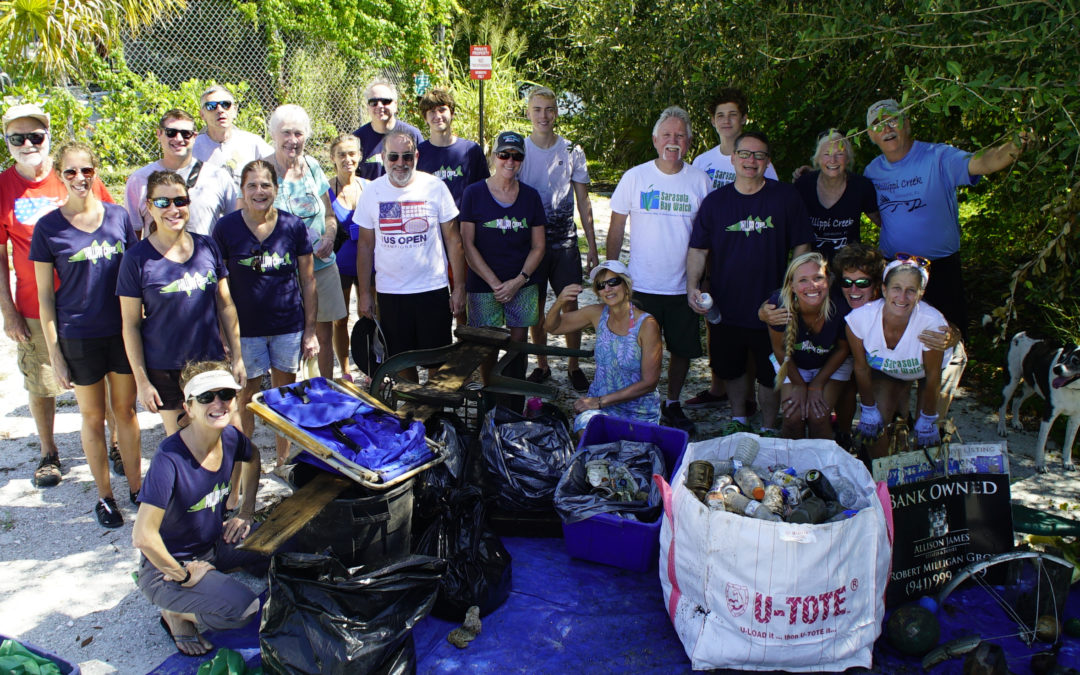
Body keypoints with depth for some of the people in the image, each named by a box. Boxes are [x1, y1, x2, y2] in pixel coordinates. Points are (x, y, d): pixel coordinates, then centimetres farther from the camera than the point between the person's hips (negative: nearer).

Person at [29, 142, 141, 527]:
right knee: (93, 418, 11)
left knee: (126, 410, 13)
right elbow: (45, 296, -3)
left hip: (123, 331, 2)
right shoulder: (48, 227, -6)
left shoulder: (118, 216, 0)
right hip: (79, 336, -2)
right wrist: (55, 352, -5)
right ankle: (104, 495, 25)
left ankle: (136, 486, 27)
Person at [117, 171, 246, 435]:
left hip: (212, 363, 3)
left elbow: (225, 306, 8)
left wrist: (237, 357, 7)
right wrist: (142, 381, -6)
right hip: (165, 371, -2)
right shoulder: (137, 258, -7)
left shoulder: (207, 247, 2)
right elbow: (131, 325, -4)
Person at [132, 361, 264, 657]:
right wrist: (183, 575, -21)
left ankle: (216, 577, 13)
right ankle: (176, 612, 2)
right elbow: (143, 536, -34)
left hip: (216, 543, 7)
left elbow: (251, 457, 17)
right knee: (242, 608, -27)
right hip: (169, 564, -7)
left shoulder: (230, 437, -9)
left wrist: (246, 511, 9)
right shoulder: (170, 460, -31)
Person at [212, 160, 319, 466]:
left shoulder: (293, 226, 0)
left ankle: (284, 460, 26)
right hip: (245, 328, -1)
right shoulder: (226, 228, -4)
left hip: (289, 326, 2)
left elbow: (307, 281, 5)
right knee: (246, 396, 5)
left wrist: (310, 330, 3)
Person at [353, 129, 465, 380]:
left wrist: (459, 286, -3)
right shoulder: (372, 192, 2)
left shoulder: (435, 187, -4)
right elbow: (365, 245, 7)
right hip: (389, 292, 2)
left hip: (433, 290, -2)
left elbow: (453, 238, 0)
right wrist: (364, 293, 5)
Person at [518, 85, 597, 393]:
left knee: (570, 305, 1)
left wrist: (592, 247, 3)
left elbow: (583, 201, 6)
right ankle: (541, 365, 22)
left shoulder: (572, 151, 3)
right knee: (536, 308, 7)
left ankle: (573, 365, 15)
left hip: (565, 242, 0)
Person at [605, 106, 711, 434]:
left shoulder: (700, 181, 1)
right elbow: (616, 230, 4)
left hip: (684, 287, 2)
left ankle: (672, 403, 31)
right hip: (641, 284, -1)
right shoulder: (634, 177, -2)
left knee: (683, 350, 10)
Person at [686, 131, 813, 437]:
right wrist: (692, 286, -11)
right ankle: (739, 418, 40)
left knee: (770, 374, 9)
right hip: (726, 307, 2)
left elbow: (801, 248, 1)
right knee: (730, 369, 17)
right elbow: (698, 249, 3)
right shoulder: (715, 201, 2)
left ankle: (768, 428, 30)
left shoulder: (786, 197, -2)